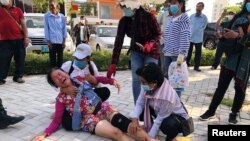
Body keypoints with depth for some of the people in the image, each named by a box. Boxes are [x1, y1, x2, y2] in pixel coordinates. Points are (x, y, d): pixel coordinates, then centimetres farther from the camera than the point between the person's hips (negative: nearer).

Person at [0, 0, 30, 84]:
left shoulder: (17, 10, 8)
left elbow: (23, 24, 6)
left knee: (20, 59, 5)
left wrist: (26, 37, -2)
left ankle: (18, 76, 17)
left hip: (19, 39, 0)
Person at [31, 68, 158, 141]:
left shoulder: (80, 80, 11)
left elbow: (97, 79, 24)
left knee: (127, 124, -23)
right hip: (89, 119, -3)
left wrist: (112, 81, 10)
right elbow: (57, 121, 4)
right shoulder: (61, 98, 3)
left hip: (102, 108, 4)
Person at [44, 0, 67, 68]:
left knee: (60, 57, 10)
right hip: (52, 41, -2)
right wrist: (48, 41, -4)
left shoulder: (62, 16, 3)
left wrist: (64, 40, 3)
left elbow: (64, 28, 6)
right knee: (52, 58, 3)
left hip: (60, 41, 2)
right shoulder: (47, 16, -1)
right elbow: (46, 29, -1)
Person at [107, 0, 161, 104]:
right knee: (136, 80, 1)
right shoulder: (124, 21, -11)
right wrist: (113, 63, -22)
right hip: (136, 51, 4)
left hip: (151, 51, -4)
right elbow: (118, 41, -16)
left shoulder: (148, 16, -22)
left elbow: (158, 34, -10)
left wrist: (151, 44, -33)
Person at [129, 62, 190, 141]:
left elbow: (160, 119, -30)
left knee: (167, 124, -38)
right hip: (159, 112, 6)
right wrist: (134, 119, -33)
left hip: (178, 116, -6)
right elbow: (140, 103, -16)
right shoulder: (147, 87, -22)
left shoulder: (168, 96, -39)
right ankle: (149, 126, 13)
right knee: (143, 107, -13)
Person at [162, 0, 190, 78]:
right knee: (166, 76, 11)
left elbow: (185, 36, -16)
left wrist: (182, 53, -25)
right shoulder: (171, 18, 17)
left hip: (177, 54, -7)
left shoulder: (184, 17, -5)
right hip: (167, 53, 7)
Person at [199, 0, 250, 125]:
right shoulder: (239, 17, 9)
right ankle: (211, 111, 16)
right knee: (221, 85, 6)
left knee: (240, 88, 9)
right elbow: (230, 33, 12)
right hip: (231, 57, 3)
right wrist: (222, 34, -7)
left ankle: (234, 114, 25)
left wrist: (237, 35, -24)